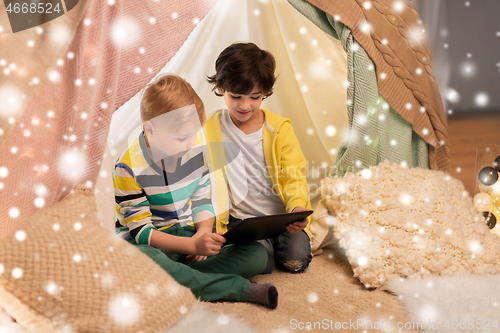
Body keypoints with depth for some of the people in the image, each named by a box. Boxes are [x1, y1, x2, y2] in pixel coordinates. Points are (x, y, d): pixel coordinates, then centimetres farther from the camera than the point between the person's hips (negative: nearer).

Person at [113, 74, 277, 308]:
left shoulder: (196, 149, -1)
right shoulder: (129, 168, -18)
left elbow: (202, 200, 8)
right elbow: (141, 231, -19)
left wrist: (204, 234, -13)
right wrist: (193, 245, -31)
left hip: (187, 234, 5)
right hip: (150, 243, -5)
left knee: (258, 254, -14)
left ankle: (176, 274, -28)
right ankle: (241, 289, -38)